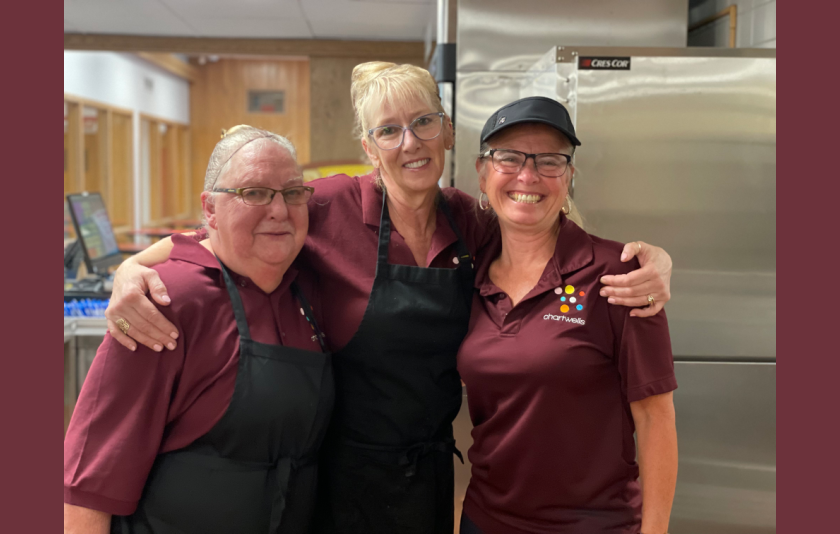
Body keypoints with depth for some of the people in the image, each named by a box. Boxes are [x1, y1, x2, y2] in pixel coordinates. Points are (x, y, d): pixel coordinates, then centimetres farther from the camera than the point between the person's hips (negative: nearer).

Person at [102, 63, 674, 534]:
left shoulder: (469, 221, -3)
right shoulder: (335, 206, -14)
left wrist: (649, 258, -13)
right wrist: (134, 268, -23)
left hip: (434, 473, 3)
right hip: (347, 475, -3)